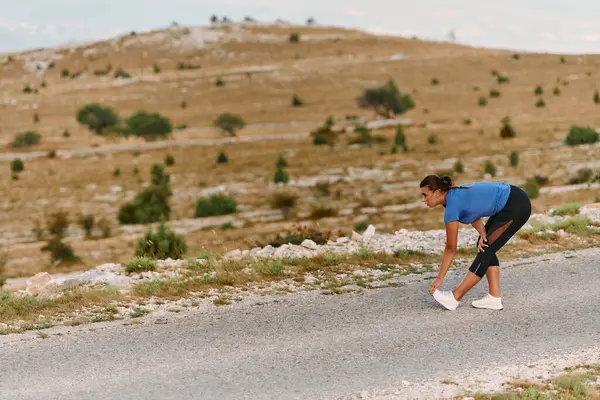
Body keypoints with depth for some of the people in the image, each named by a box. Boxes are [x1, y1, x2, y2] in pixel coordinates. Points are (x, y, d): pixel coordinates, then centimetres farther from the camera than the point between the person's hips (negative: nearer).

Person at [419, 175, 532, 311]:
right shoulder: (454, 195, 6)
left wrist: (439, 279, -3)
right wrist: (483, 234, -13)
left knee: (485, 248, -5)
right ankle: (494, 298, 7)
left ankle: (454, 298, 1)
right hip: (509, 202, 9)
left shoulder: (452, 205, -18)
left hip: (516, 206, -9)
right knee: (484, 246, 9)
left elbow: (450, 249, -10)